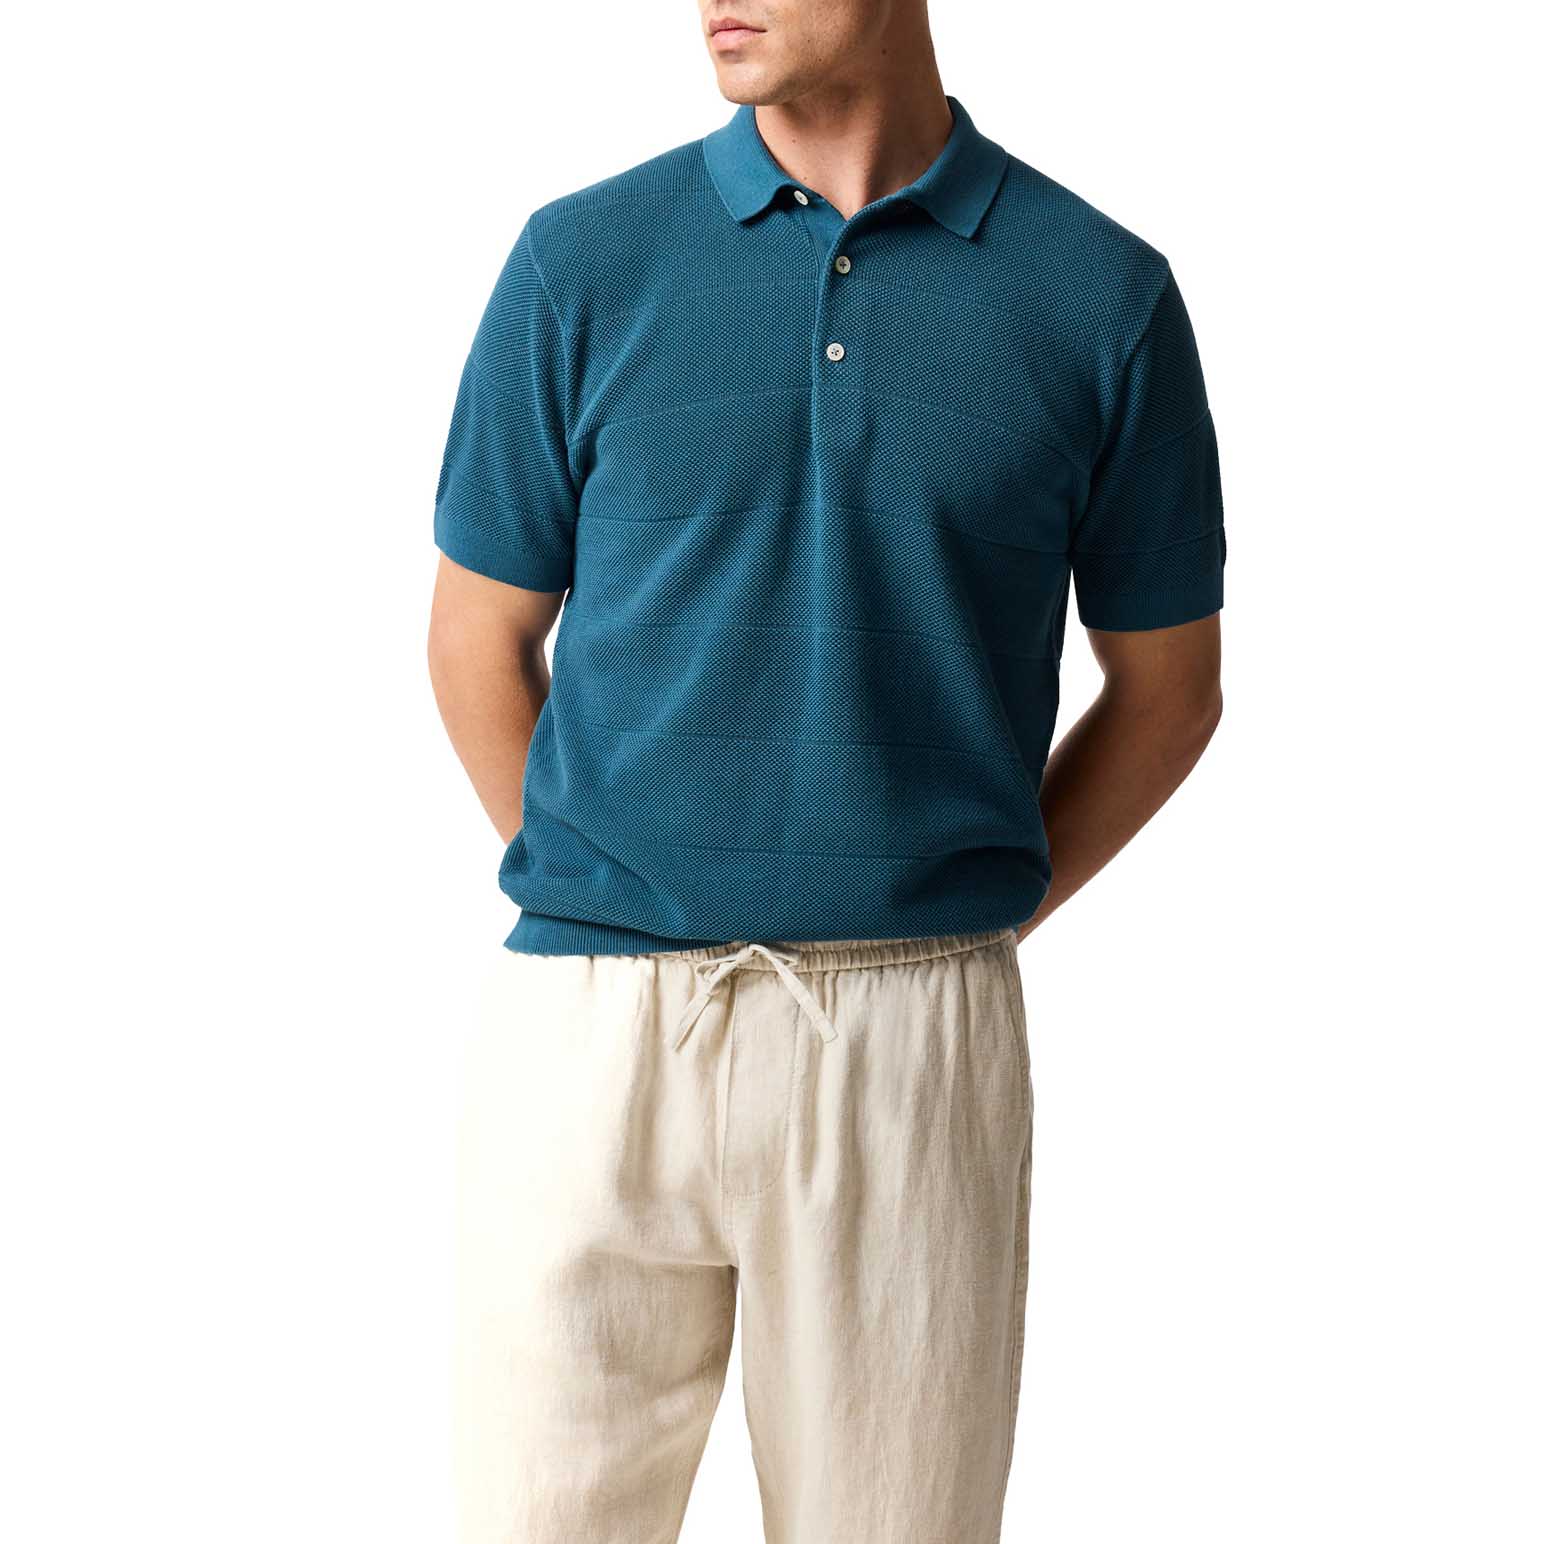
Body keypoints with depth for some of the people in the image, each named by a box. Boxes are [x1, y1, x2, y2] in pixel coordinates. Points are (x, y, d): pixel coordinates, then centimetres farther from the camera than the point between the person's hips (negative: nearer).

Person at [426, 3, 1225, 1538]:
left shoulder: (1104, 294, 0)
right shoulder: (584, 261, 1)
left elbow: (1168, 686, 10)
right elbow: (479, 645, 9)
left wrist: (934, 944, 6)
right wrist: (604, 915, 7)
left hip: (915, 1055, 0)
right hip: (596, 1030, 0)